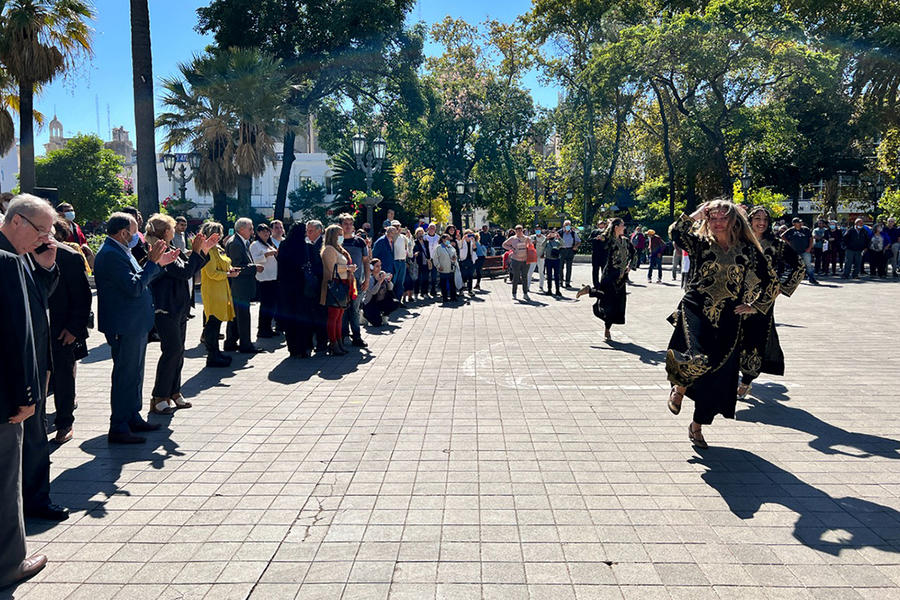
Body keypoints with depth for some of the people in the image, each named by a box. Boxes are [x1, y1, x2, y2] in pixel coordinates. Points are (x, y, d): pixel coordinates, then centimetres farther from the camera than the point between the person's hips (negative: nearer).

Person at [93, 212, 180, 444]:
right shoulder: (110, 254, -19)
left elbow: (139, 280, 19)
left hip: (135, 325, 11)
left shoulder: (119, 251, 13)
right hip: (124, 326, -11)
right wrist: (152, 262, -20)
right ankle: (118, 429, 5)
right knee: (125, 376, -4)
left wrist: (159, 263, 11)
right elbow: (134, 287, -26)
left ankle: (133, 418, 31)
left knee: (134, 374, 19)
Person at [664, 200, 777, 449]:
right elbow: (675, 233, -15)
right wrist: (695, 215, -8)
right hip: (695, 310, -2)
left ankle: (697, 426, 27)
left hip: (727, 319, 3)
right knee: (698, 359, -29)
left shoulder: (747, 250, 8)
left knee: (718, 375, 7)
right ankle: (679, 387, 7)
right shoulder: (700, 243, 5)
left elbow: (771, 283, 14)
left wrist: (754, 306, 10)